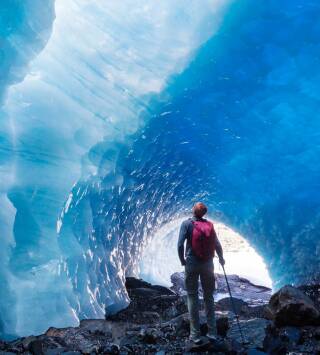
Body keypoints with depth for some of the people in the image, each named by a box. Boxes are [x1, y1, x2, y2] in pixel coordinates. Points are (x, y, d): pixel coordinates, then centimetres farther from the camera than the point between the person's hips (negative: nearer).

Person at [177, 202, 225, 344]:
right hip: (208, 264, 3)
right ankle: (212, 332, 17)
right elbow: (217, 245, 2)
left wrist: (182, 260, 1)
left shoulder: (187, 223, -6)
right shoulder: (209, 225, 3)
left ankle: (195, 334, 7)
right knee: (209, 297, 13)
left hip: (192, 263, -3)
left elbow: (180, 244, -14)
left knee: (192, 297, 5)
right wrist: (221, 258, 20)